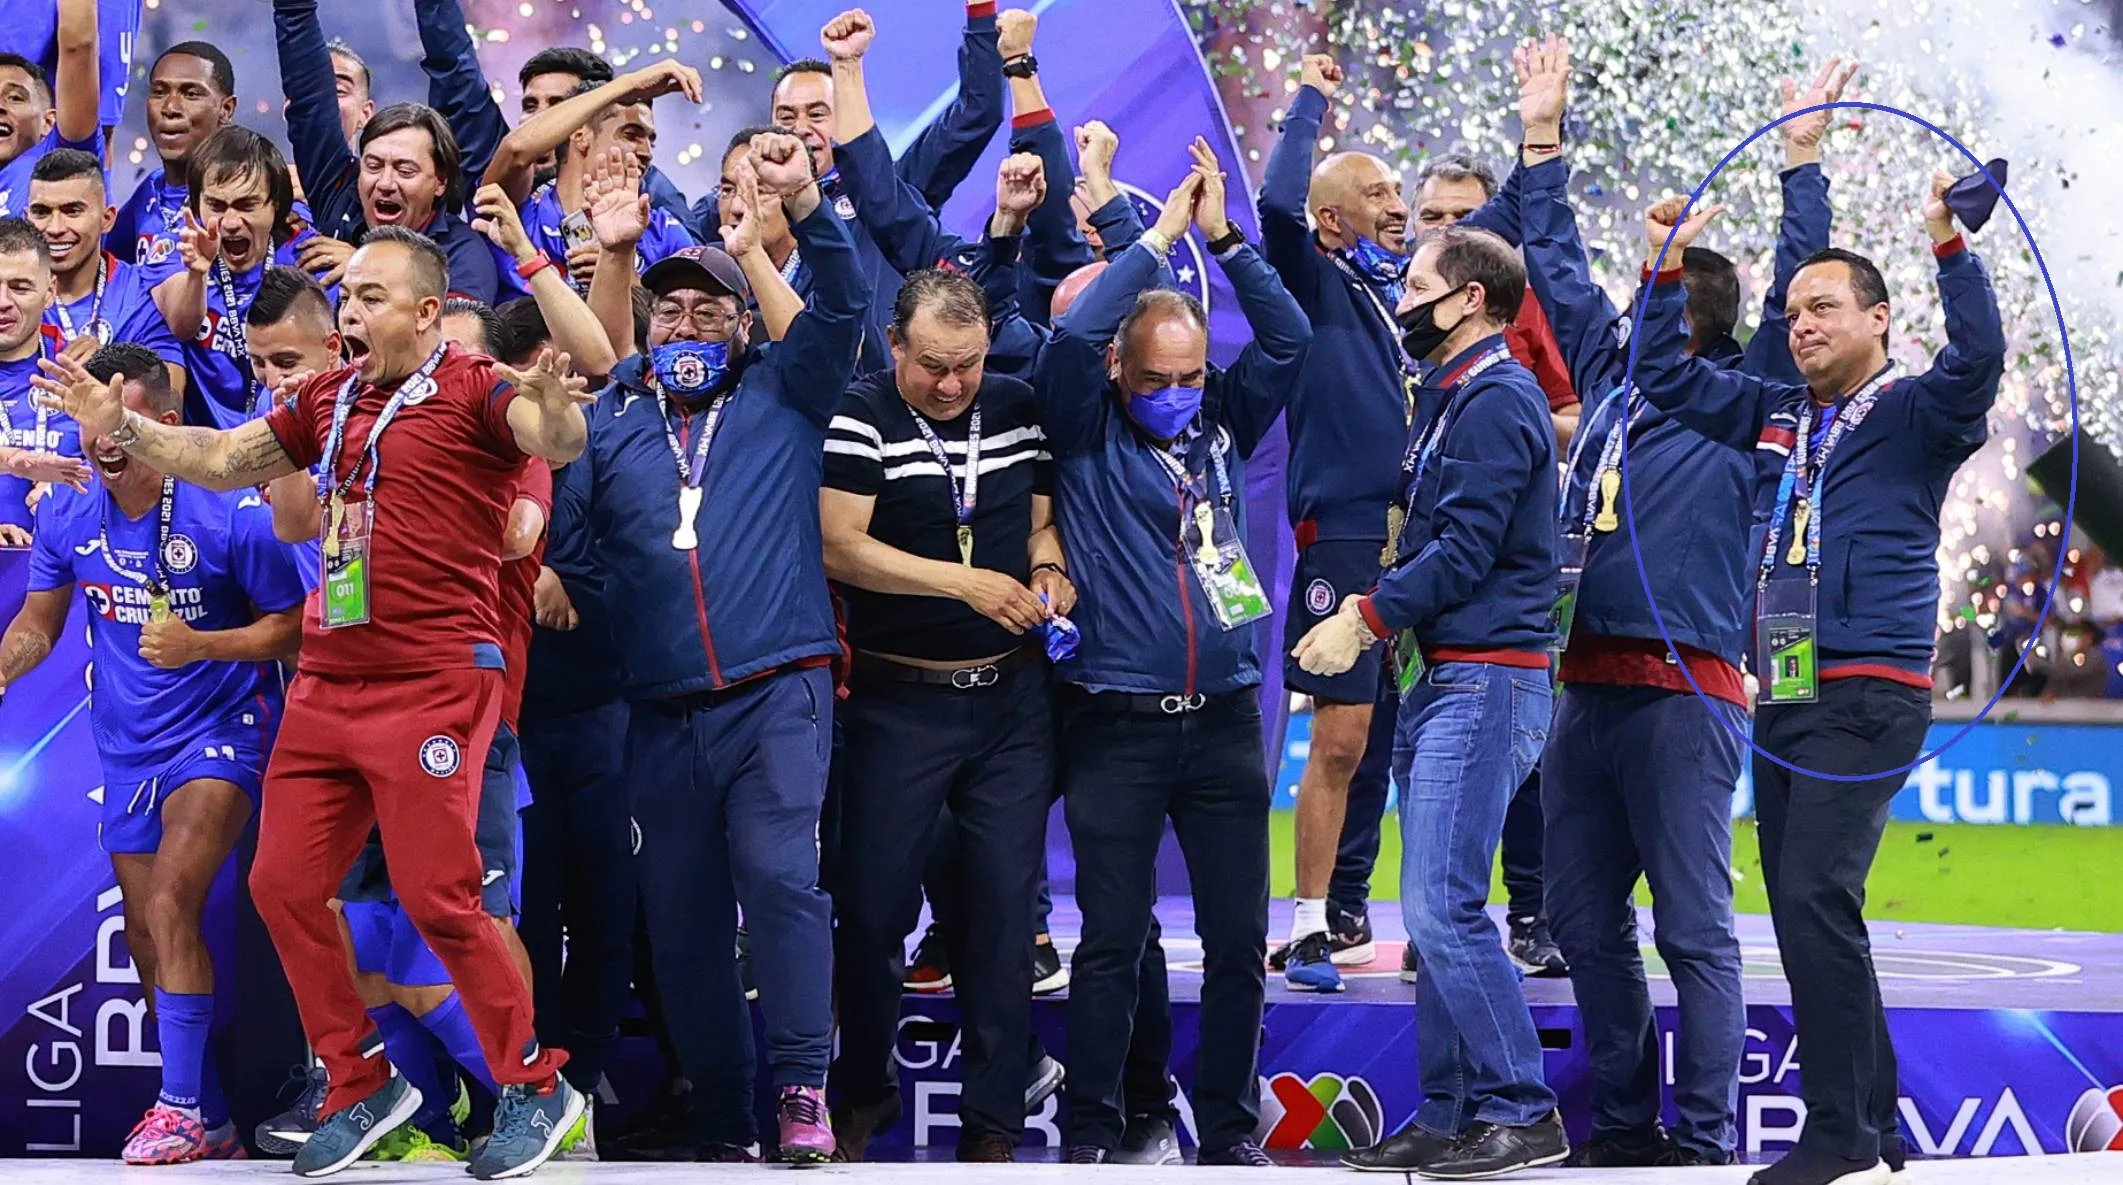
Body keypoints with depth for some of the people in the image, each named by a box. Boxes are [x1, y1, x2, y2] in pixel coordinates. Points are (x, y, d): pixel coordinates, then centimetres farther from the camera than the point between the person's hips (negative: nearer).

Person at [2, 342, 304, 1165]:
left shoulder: (228, 516, -17)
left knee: (170, 906, -22)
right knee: (146, 938, 10)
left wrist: (199, 644, -23)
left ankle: (181, 1106, -14)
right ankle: (211, 1124, 21)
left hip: (219, 733, -6)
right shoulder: (69, 519, -3)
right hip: (128, 749, 6)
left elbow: (293, 626, -10)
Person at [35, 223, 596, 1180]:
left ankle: (534, 1090, 7)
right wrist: (121, 429, 9)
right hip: (326, 685, 8)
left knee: (436, 900, -8)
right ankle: (359, 1089, 18)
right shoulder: (330, 399, 13)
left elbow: (561, 442, -26)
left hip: (431, 688, -8)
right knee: (283, 884, 6)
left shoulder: (472, 391, -8)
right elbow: (222, 460, 21)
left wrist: (550, 409, -49)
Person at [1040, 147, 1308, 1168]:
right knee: (1112, 939, -1)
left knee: (1238, 939, 4)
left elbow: (1288, 338, 3)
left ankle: (1229, 1126, 13)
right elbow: (1074, 334, -16)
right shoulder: (1087, 433, 0)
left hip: (1223, 720, 4)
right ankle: (1091, 1131, 5)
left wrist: (1223, 236, -3)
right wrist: (1158, 237, -9)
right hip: (1116, 726, -3)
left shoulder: (1223, 424, 11)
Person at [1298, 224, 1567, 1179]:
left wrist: (1369, 620, -12)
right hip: (1438, 678, 10)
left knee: (1442, 907, -15)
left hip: (1485, 679, -10)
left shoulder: (1496, 399, -11)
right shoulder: (1450, 395, 20)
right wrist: (1374, 604, 8)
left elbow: (1466, 546, -17)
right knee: (1434, 911, 9)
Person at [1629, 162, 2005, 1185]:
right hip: (1784, 696, 8)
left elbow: (1979, 357, -20)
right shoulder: (1778, 416, 18)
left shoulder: (1913, 413, 0)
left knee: (1815, 898, -19)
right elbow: (1666, 375, 24)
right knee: (1804, 913, 8)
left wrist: (1949, 246, -26)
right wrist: (1666, 268, 16)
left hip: (1869, 696, -8)